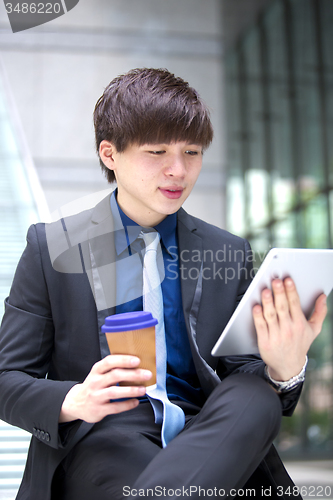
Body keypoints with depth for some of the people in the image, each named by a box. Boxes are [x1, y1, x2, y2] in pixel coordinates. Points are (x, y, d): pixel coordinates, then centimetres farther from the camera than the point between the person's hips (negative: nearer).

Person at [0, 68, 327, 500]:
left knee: (258, 397, -31)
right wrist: (74, 401, -21)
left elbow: (241, 372, 9)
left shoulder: (230, 253, 11)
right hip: (100, 435, -4)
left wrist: (284, 370, -17)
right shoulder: (51, 248, 3)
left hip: (207, 430, 5)